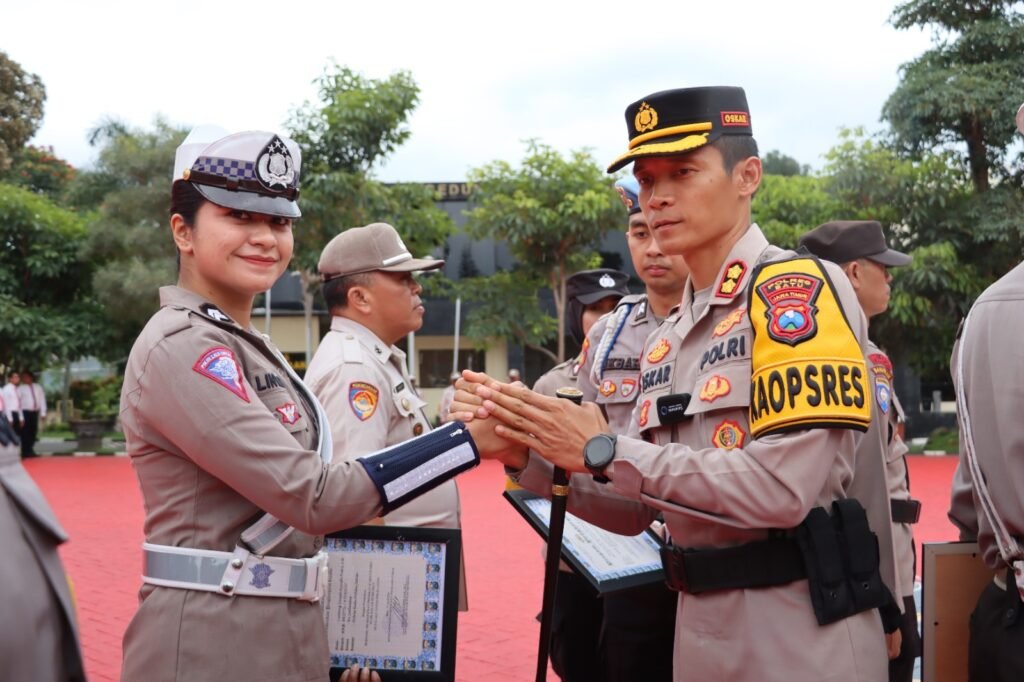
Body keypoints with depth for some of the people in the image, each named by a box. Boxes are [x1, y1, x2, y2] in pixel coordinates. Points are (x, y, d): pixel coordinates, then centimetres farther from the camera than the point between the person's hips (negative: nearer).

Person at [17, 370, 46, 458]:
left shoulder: (38, 388, 11)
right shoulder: (20, 389, -1)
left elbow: (42, 400, 10)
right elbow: (17, 402, -5)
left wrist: (43, 413, 3)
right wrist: (20, 416, -11)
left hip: (35, 412, 4)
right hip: (25, 412, -4)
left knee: (33, 432, 8)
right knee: (25, 433, -5)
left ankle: (30, 450, 19)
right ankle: (25, 452, -2)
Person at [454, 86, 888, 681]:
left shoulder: (800, 289, -13)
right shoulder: (667, 342, 10)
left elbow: (782, 490, -23)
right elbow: (634, 511, 12)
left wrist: (603, 452, -19)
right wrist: (526, 455, -3)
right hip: (700, 630, 7)